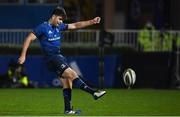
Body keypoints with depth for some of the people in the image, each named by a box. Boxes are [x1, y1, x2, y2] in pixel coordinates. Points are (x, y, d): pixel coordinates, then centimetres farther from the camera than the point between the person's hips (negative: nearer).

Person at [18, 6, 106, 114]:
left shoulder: (59, 26, 12)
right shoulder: (43, 27, -9)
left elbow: (76, 25, 16)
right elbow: (29, 39, -10)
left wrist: (92, 22, 8)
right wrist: (23, 55, -15)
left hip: (59, 57, 8)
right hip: (51, 58, -8)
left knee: (67, 81, 4)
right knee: (72, 74, -17)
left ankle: (68, 109, 7)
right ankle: (94, 92, -22)